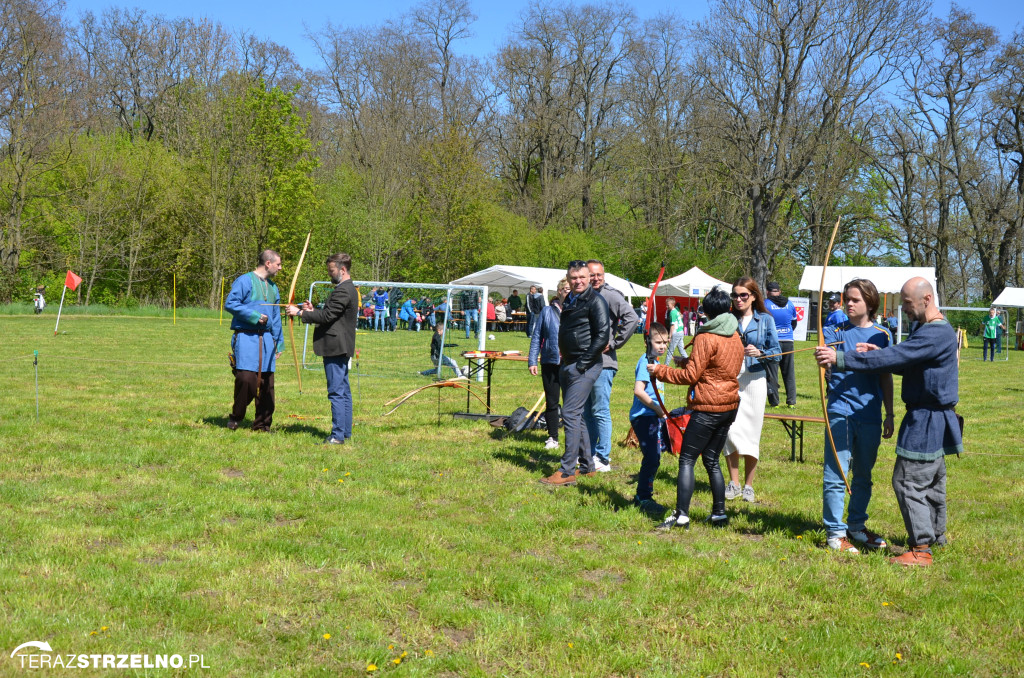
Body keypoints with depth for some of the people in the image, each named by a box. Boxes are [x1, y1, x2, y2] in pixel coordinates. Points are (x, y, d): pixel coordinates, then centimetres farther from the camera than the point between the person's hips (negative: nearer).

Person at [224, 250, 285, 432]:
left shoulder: (273, 287, 20)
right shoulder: (245, 281, -2)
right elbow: (230, 303, -10)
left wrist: (279, 342, 21)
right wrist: (255, 316, -13)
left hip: (266, 339, 6)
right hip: (246, 338, -6)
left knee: (267, 383, 3)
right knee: (246, 378, -15)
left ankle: (262, 424, 12)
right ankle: (236, 417, 5)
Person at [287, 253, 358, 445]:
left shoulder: (343, 291, -16)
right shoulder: (348, 289, 18)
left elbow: (327, 316, -20)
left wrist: (300, 313, -13)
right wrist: (313, 310, 9)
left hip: (336, 347, -11)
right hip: (341, 348, 11)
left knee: (337, 392, -9)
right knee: (343, 392, 14)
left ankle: (338, 435, -8)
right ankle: (345, 432, 20)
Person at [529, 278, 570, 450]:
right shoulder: (547, 312, 4)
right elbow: (536, 337, 6)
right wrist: (532, 361, 0)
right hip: (550, 363, 1)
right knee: (551, 401, 9)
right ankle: (552, 438, 22)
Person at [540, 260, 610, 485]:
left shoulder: (595, 301, -11)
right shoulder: (569, 300, 16)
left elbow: (602, 336, -18)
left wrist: (582, 364, -17)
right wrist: (565, 361, 16)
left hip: (585, 367, -9)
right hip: (568, 365, 9)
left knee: (571, 414, -13)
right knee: (576, 416, 13)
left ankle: (567, 471, -12)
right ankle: (587, 465, 22)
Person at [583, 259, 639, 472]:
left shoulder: (610, 296, -9)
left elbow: (632, 319, -20)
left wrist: (614, 343, -15)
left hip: (603, 363, -8)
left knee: (600, 411, -5)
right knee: (586, 412, 14)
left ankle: (603, 459, 1)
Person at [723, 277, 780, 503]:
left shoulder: (765, 320, 3)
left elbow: (775, 352, 2)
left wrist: (760, 353, -16)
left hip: (754, 379, -1)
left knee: (751, 432, 1)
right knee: (730, 431, 0)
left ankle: (748, 485, 13)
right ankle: (733, 484, 11)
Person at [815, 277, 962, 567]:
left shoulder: (937, 333, -23)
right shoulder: (924, 328, 11)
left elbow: (892, 359, -29)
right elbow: (906, 363, 16)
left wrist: (839, 359, -30)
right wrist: (880, 352, -4)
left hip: (928, 420, -10)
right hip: (930, 418, 11)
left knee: (909, 481, -8)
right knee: (931, 479, 21)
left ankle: (921, 549, -4)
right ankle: (935, 535, 36)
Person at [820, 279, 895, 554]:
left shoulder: (882, 334, 8)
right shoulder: (836, 331, 0)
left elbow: (886, 377, 12)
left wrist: (889, 414, 12)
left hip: (869, 415, 3)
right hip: (841, 411, -3)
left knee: (863, 475, 14)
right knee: (836, 474, -5)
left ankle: (856, 526, 27)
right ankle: (835, 532, 3)